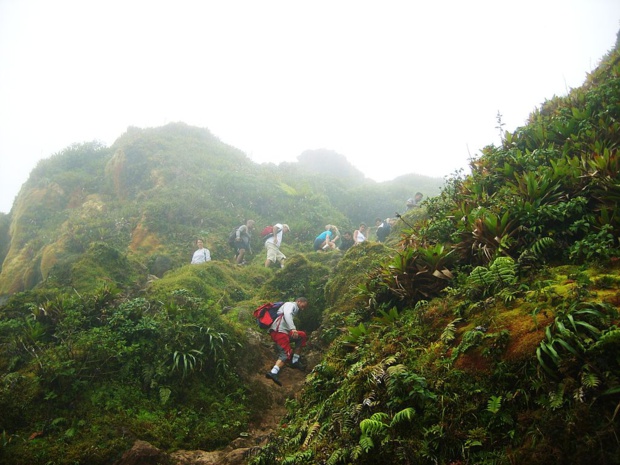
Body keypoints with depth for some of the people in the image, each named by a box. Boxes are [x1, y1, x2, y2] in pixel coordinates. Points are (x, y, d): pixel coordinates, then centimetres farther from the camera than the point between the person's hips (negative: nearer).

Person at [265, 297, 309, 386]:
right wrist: (293, 329, -33)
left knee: (302, 335, 16)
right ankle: (273, 373, -35)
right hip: (278, 331, -9)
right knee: (285, 354, -17)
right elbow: (287, 314, -20)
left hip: (283, 332, 9)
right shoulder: (290, 304, 1)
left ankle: (295, 362, 10)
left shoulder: (293, 309, 30)